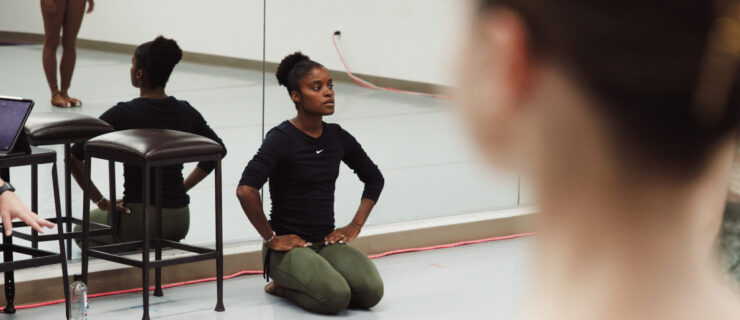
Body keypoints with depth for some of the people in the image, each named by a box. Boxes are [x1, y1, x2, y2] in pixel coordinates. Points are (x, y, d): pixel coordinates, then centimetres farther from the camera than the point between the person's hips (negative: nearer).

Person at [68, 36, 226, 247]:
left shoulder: (123, 114, -14)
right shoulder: (185, 112, 0)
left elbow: (74, 157, -16)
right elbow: (218, 149, 14)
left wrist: (100, 201, -8)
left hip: (139, 220, -5)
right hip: (180, 221, 5)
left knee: (82, 229, 26)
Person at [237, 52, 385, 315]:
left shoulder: (337, 137, 6)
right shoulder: (282, 138, -13)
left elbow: (374, 178, 22)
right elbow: (246, 190, -26)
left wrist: (355, 226, 10)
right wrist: (271, 238, -18)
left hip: (327, 243, 6)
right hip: (289, 247, -6)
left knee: (371, 292, -19)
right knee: (335, 298, -29)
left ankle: (295, 283, 7)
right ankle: (282, 285, 2)